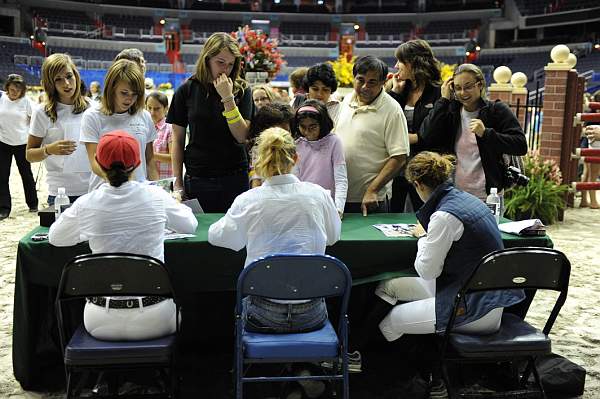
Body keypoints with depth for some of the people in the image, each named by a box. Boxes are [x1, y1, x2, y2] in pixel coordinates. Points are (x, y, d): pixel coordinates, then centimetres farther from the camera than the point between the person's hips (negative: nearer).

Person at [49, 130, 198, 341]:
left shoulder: (85, 205, -9)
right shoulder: (156, 197, -10)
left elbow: (55, 238, 12)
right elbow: (190, 225, 10)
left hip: (102, 323, 1)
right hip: (153, 318, -1)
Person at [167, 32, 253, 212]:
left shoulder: (242, 90, 1)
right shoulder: (187, 90, 1)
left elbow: (242, 136, -9)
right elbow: (178, 140, 5)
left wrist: (227, 98, -17)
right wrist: (177, 183, 1)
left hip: (234, 179, 0)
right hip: (197, 179, 0)